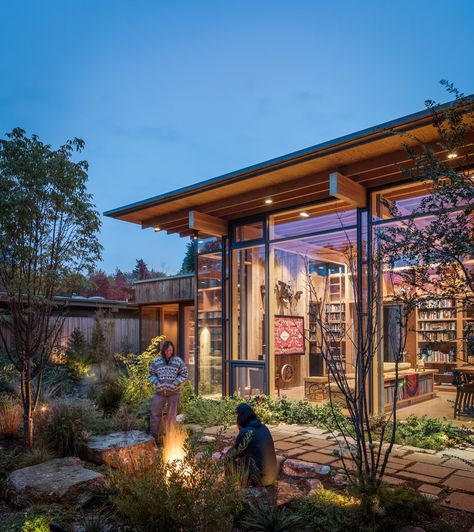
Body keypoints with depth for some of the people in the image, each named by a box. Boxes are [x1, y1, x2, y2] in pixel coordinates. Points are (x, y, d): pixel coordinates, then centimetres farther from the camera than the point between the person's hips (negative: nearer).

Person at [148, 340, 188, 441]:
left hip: (173, 392, -1)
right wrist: (156, 382, -8)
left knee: (172, 415, 8)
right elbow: (151, 374, 8)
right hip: (159, 392, 1)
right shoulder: (156, 361, 0)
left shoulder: (178, 361, -3)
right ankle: (154, 436, 22)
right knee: (155, 414, 6)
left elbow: (184, 375, -1)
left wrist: (175, 383, -12)